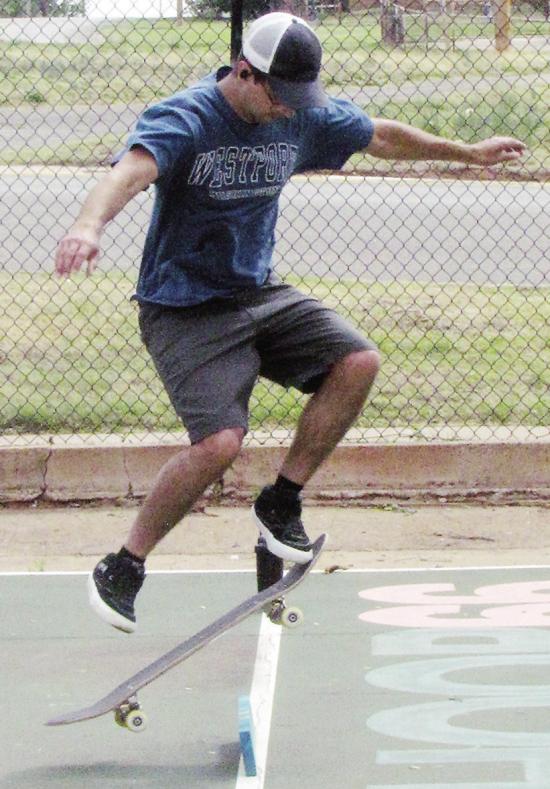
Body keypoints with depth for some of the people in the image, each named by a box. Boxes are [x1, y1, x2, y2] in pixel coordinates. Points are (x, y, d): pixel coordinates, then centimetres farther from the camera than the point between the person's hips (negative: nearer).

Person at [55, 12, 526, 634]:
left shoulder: (303, 118, 2)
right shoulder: (183, 120, -20)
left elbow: (384, 137, 20)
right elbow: (132, 170, -41)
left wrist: (466, 152, 28)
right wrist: (90, 224, -61)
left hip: (260, 296, 7)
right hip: (183, 309, -7)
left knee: (358, 363, -13)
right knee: (220, 442, -23)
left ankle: (280, 502, 4)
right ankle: (122, 569, -6)